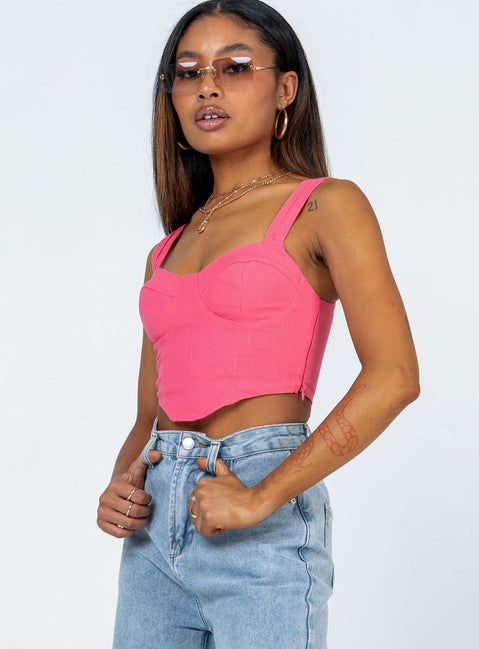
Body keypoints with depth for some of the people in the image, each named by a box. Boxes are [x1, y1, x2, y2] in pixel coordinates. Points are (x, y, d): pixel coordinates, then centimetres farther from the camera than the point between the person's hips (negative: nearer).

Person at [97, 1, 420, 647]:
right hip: (155, 530, 5)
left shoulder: (327, 206, -1)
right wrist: (122, 484, -1)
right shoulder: (167, 252, 16)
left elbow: (394, 376, -13)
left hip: (262, 533, -5)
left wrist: (262, 496, -16)